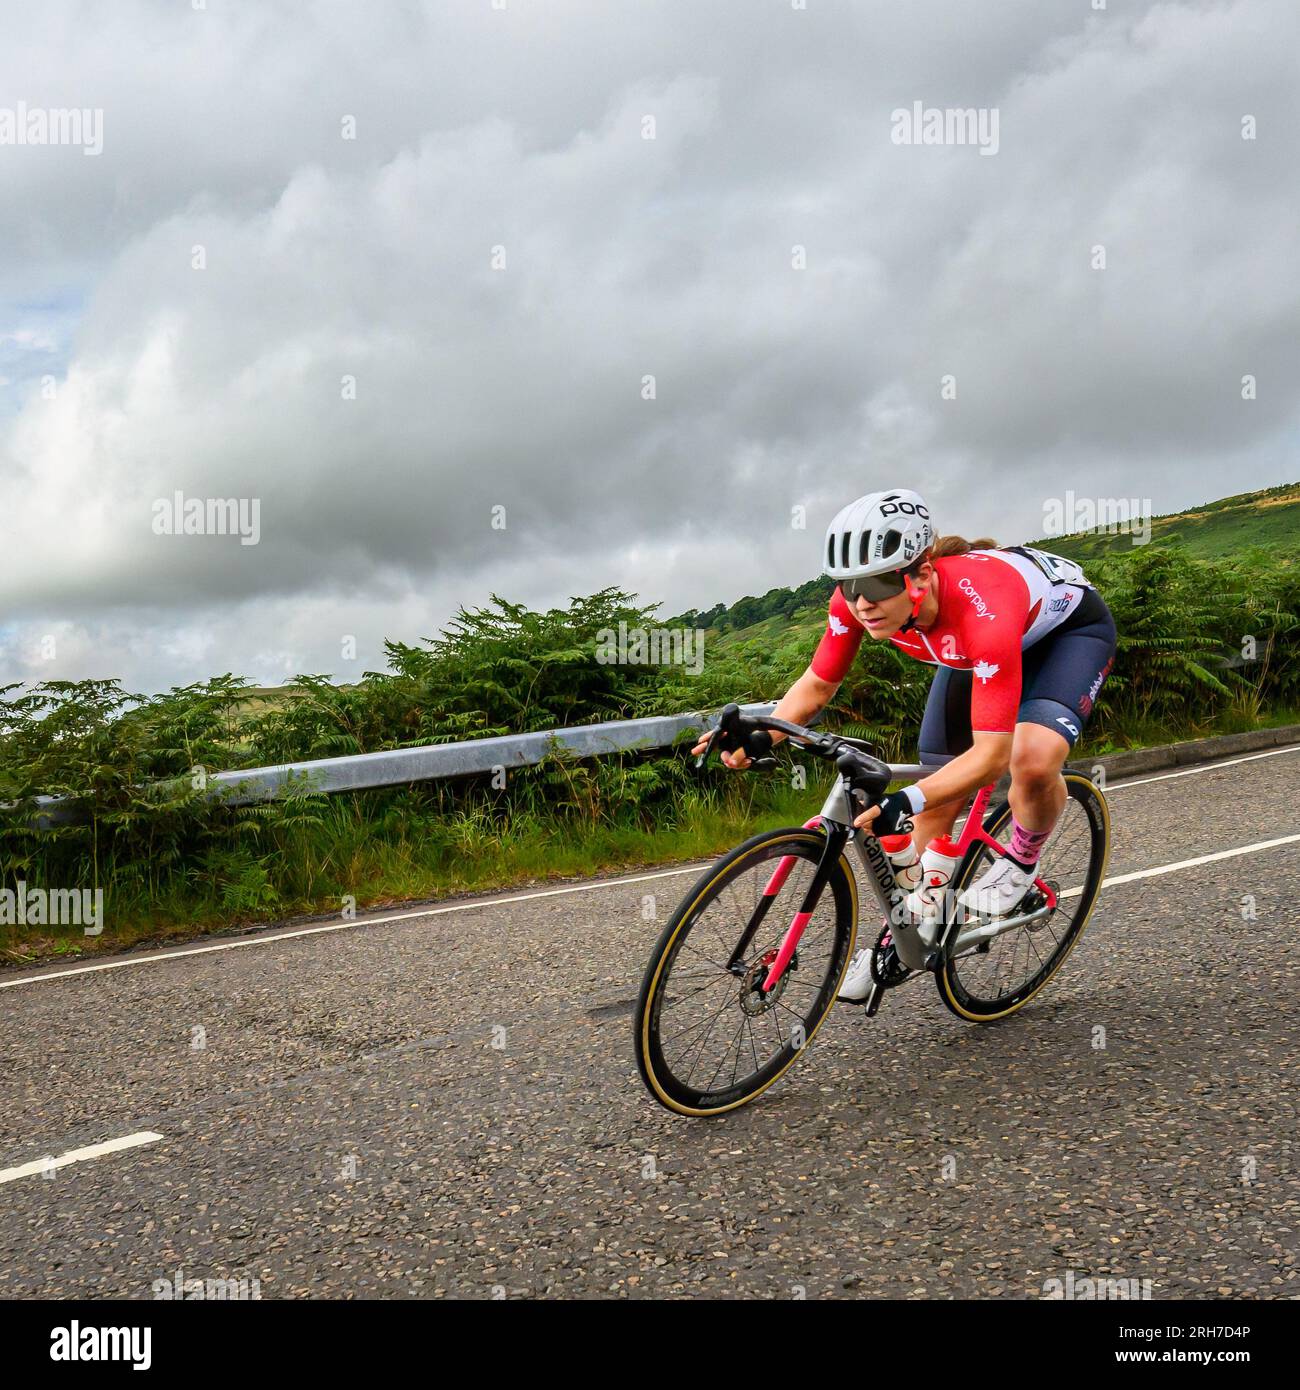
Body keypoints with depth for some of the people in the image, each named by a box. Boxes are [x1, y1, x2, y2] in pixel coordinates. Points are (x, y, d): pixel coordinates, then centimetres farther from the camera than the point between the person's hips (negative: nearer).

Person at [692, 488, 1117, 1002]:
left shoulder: (980, 609, -45)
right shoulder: (857, 599, -29)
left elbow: (990, 752, -43)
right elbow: (816, 685, -14)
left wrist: (906, 801, -57)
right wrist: (758, 737, -32)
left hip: (1070, 627, -5)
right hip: (971, 649, 5)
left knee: (1033, 759, -32)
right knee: (940, 794, -2)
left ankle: (1021, 865, 1)